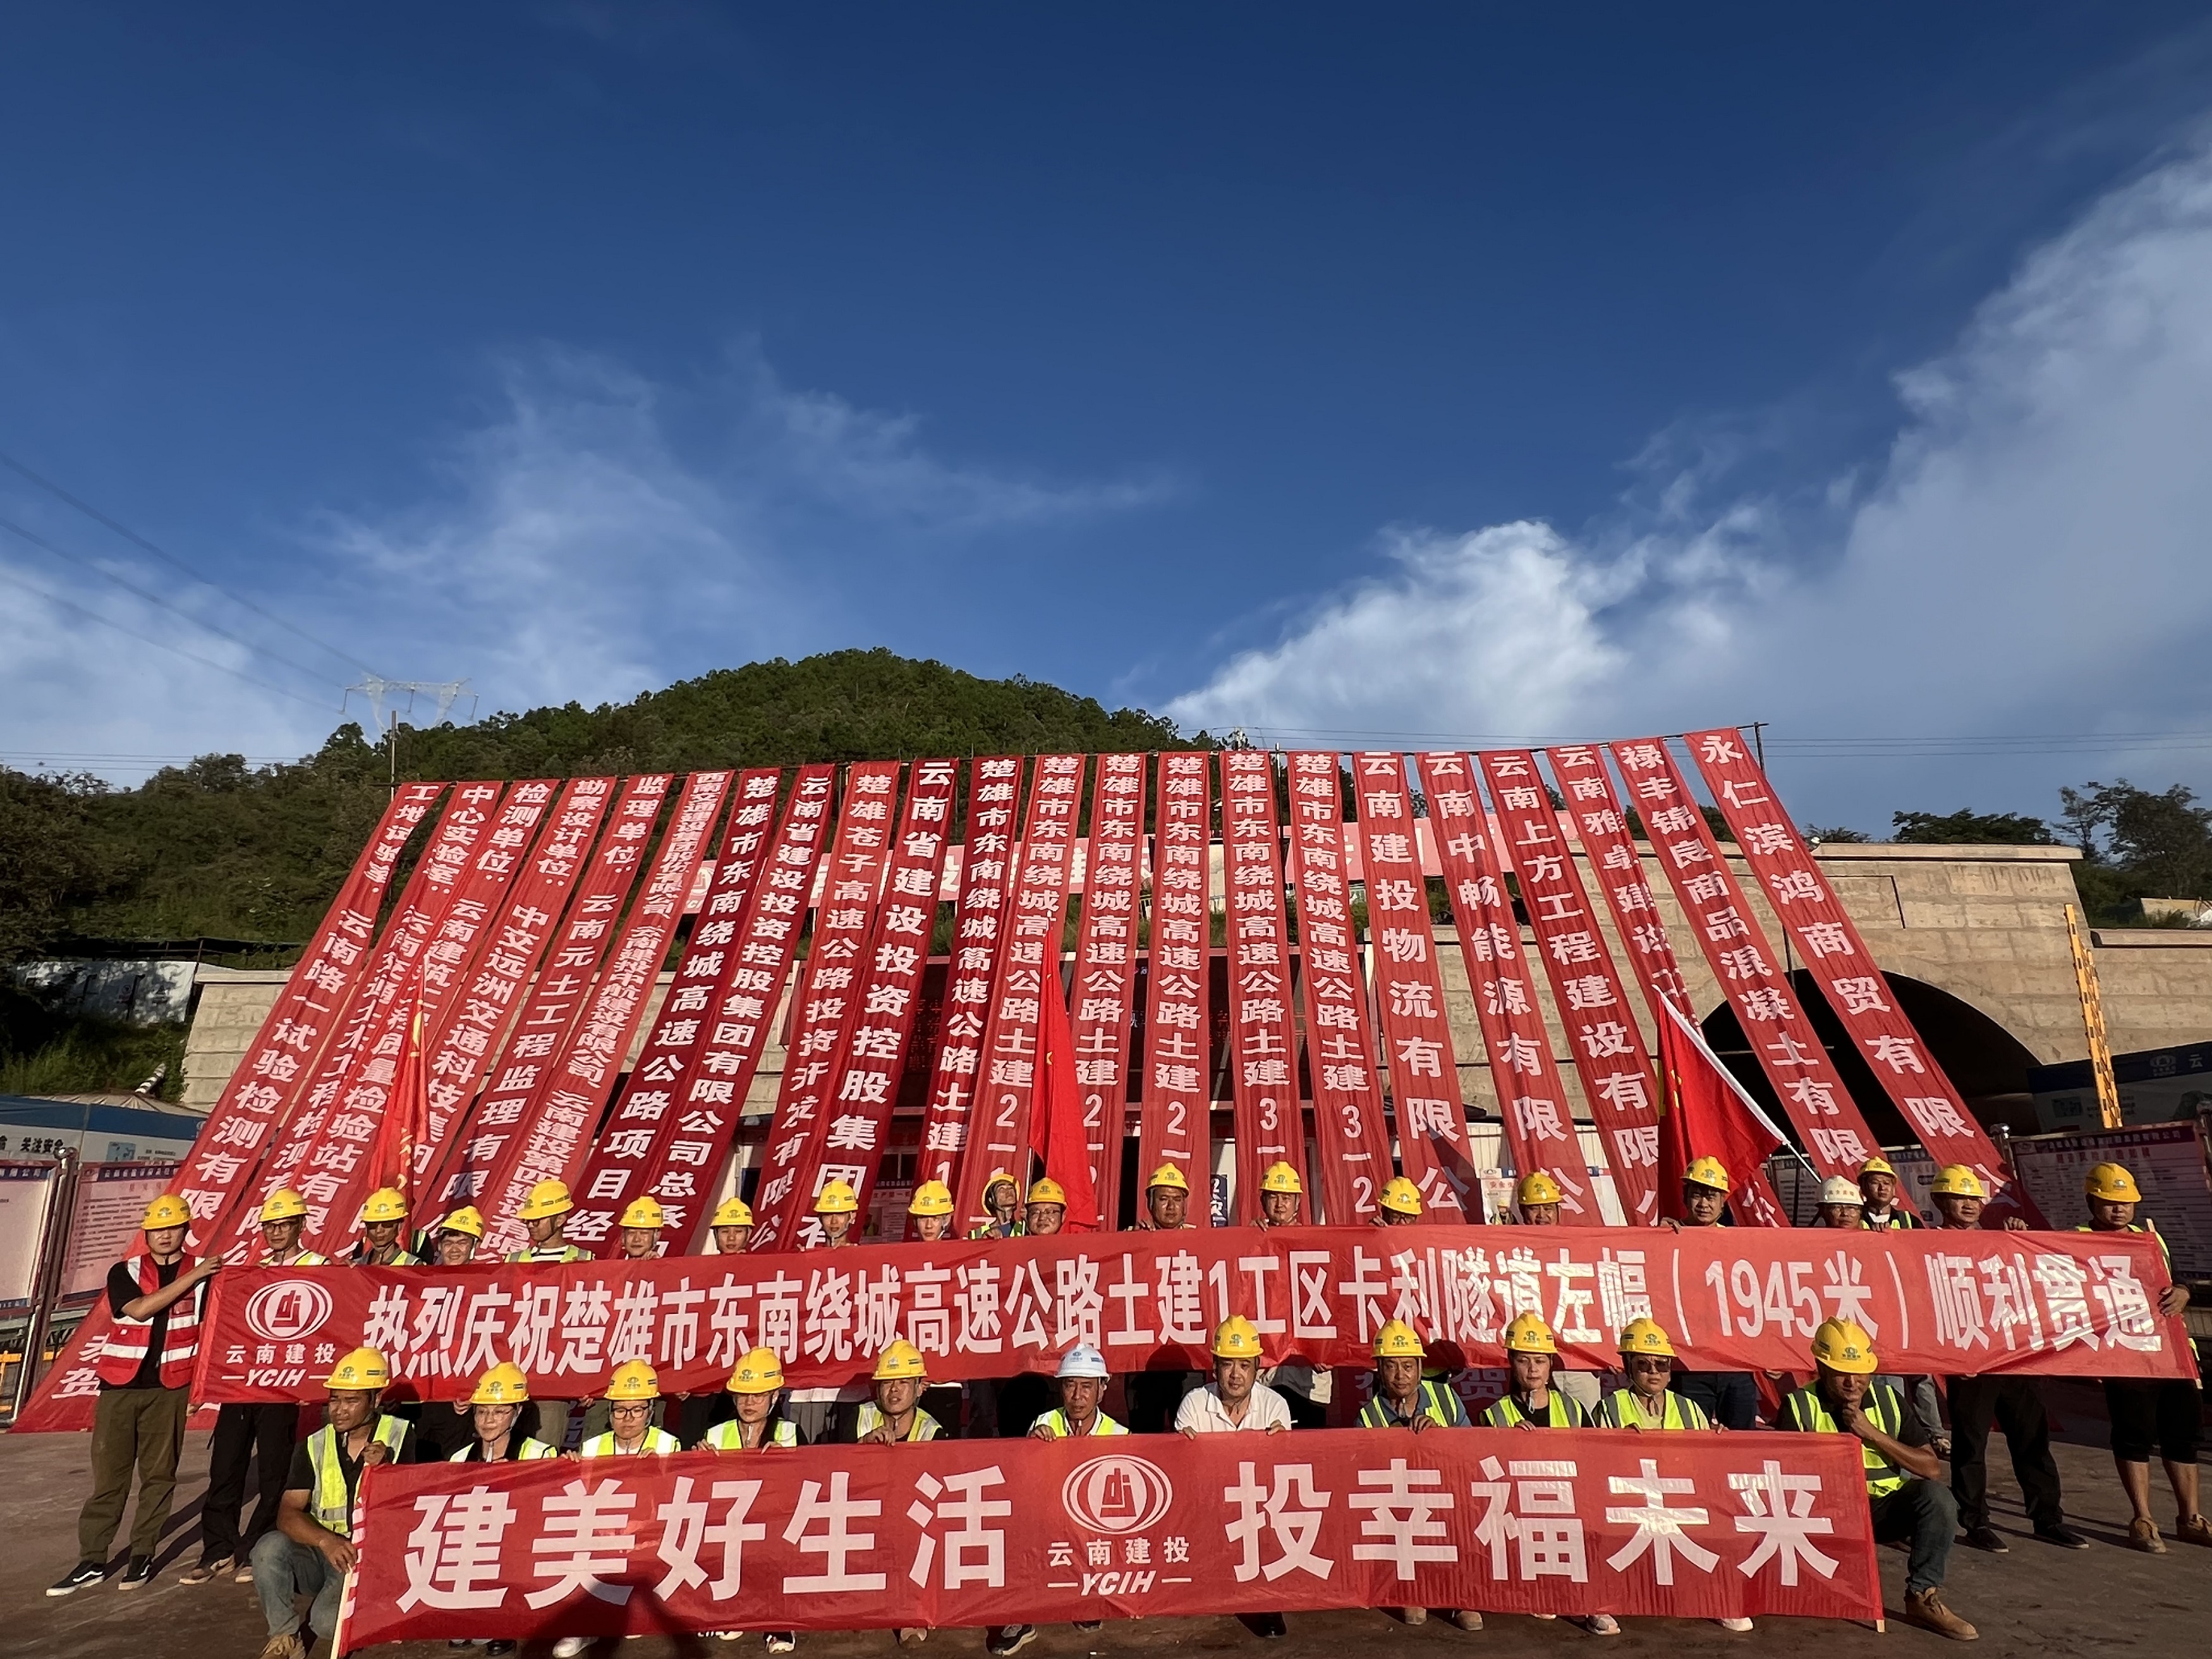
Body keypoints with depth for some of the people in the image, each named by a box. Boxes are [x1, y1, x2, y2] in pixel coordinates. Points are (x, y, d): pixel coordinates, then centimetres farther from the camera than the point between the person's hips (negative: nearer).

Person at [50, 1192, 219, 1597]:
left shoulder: (203, 1273, 0)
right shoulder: (124, 1272, 2)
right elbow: (140, 1309, -16)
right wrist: (191, 1277, -20)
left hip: (168, 1388, -1)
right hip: (120, 1385, 1)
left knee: (158, 1474, 5)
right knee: (107, 1475, 4)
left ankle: (142, 1556, 15)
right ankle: (91, 1561, 13)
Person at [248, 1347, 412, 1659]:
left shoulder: (399, 1437, -4)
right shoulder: (314, 1446, 3)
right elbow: (288, 1515, -7)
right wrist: (326, 1540, -26)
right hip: (319, 1552, 3)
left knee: (330, 1620, -28)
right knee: (269, 1547, -26)